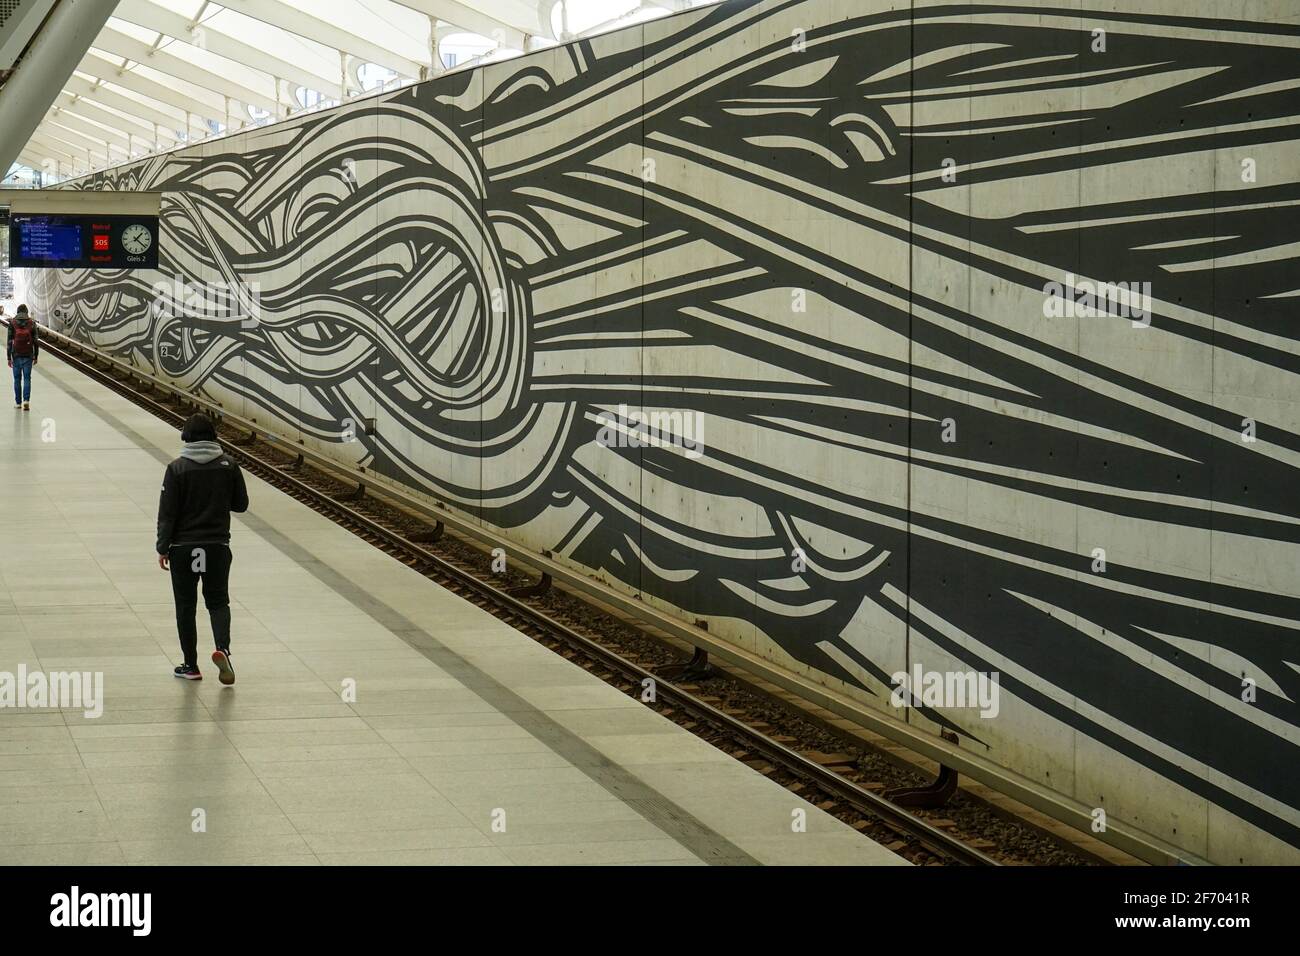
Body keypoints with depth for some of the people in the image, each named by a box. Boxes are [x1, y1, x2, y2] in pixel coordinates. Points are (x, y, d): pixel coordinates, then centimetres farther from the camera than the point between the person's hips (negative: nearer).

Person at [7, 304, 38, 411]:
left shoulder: (12, 324, -3)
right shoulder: (31, 323, -1)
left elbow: (10, 342, -6)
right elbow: (36, 342, -1)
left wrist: (9, 358, -3)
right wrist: (35, 357, 7)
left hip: (16, 355, 0)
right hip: (28, 356, 0)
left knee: (17, 379, 11)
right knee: (27, 379, 3)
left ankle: (18, 402, 15)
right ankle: (26, 400, -13)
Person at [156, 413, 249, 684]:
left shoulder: (177, 469, -9)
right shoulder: (228, 466, -3)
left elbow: (167, 513, -9)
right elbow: (241, 504, 5)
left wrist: (163, 549, -1)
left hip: (183, 548, -1)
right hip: (217, 546, 1)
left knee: (186, 606, 10)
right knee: (218, 602, 11)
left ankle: (190, 666, 15)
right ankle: (222, 647, -15)